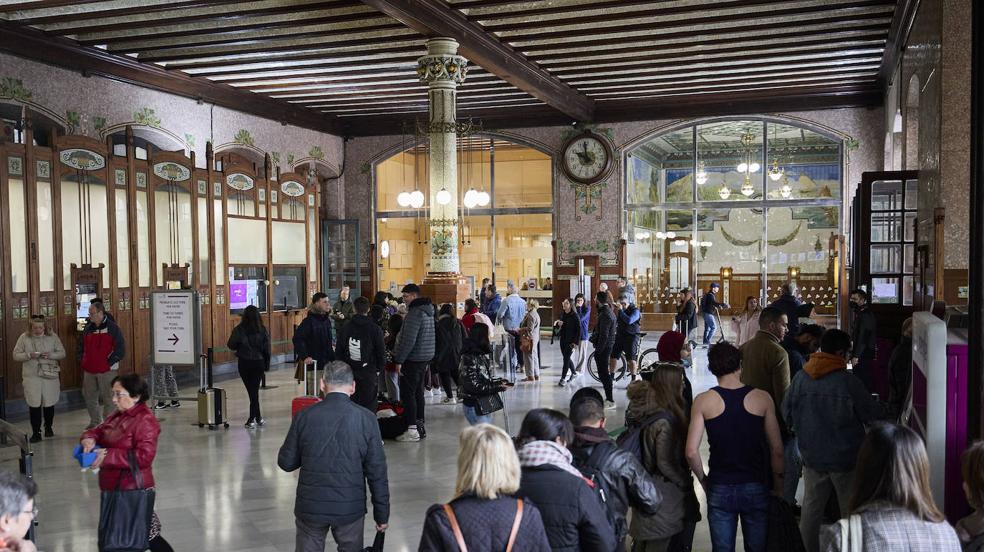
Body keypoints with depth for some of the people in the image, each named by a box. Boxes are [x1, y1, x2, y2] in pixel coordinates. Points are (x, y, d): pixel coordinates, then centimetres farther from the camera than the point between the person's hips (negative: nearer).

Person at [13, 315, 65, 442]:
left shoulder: (52, 337, 2)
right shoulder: (24, 338, 1)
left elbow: (62, 353, 4)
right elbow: (16, 355, 1)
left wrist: (50, 355, -15)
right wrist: (29, 355, -17)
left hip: (50, 375, 1)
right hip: (31, 376, -1)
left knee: (49, 403, 8)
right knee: (34, 405, -1)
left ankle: (48, 427, 30)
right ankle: (36, 433, 8)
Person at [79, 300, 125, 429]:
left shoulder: (112, 327, -6)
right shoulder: (88, 328, 12)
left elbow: (121, 348, -9)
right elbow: (81, 346, 24)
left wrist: (110, 362, -11)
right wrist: (82, 360, 10)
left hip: (106, 370, -6)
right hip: (89, 370, 6)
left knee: (108, 398, -1)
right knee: (89, 397, 13)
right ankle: (95, 422, 27)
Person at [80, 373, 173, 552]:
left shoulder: (145, 421, -18)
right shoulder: (118, 416, 9)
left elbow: (144, 456, -26)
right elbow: (98, 430, 16)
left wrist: (108, 456, -25)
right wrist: (89, 439, -9)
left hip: (134, 492, -9)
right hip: (114, 489, 9)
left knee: (149, 537, -1)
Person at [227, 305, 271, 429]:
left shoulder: (239, 330, -11)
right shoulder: (263, 331, -5)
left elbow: (231, 345, -7)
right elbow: (267, 349, -1)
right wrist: (266, 364, 9)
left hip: (244, 363, -2)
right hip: (259, 363, 2)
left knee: (251, 391, 7)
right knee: (255, 390, 9)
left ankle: (256, 418, 9)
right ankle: (253, 418, 10)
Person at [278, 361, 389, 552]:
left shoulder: (304, 416, -9)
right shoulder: (366, 419, -10)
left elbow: (286, 462, 0)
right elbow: (377, 472, -7)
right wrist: (382, 514, 3)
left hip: (311, 506, 1)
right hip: (350, 507, 0)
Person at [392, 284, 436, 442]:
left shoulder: (415, 313, -18)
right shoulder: (428, 311, 13)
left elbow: (408, 340, -22)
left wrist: (399, 360, -17)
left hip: (412, 359, -10)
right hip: (424, 358, 10)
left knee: (407, 393, -5)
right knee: (418, 392, 16)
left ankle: (412, 430, -5)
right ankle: (420, 426, 22)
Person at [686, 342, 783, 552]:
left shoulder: (703, 401, -7)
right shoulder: (762, 398, -5)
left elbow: (692, 452, -11)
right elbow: (777, 450, -3)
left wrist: (704, 480, 5)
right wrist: (778, 487, 8)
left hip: (719, 489, 0)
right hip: (756, 488, 0)